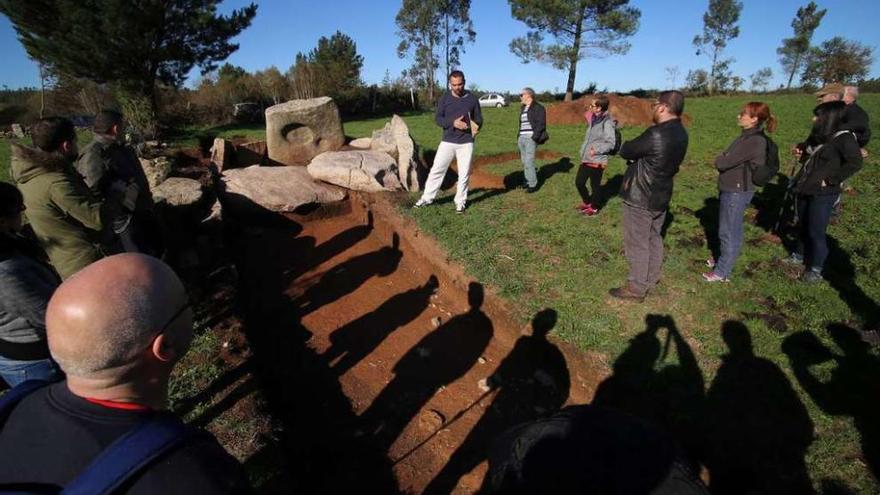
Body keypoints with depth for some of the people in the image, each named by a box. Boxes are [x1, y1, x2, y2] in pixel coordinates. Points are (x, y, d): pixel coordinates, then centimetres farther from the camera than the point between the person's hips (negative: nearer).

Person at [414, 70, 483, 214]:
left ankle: (460, 201, 20)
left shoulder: (472, 98, 2)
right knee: (437, 170, 1)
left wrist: (476, 126, -15)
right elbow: (438, 118, -4)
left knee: (464, 174, 5)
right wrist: (453, 123, -22)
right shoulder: (445, 98, 0)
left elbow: (479, 118, 9)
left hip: (466, 143, 0)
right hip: (448, 142, 0)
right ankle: (427, 198, 12)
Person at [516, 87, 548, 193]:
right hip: (522, 138, 8)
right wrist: (519, 136, 15)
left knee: (529, 162, -12)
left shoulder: (538, 108, -6)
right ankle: (528, 181, 18)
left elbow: (541, 124, -12)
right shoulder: (523, 108, 18)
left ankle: (533, 184, -4)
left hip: (531, 138, -8)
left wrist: (534, 138, -18)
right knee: (524, 162, 9)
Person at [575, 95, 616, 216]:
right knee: (579, 182, 15)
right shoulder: (594, 119, 8)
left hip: (597, 161, -8)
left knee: (595, 185, 8)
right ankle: (586, 202, 38)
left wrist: (596, 150, -22)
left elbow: (610, 143, -17)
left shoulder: (607, 122, -16)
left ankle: (594, 207, 29)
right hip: (586, 159, 8)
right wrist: (583, 151, 11)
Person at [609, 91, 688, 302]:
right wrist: (637, 150, -5)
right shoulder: (680, 133, 4)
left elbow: (625, 151, -15)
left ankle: (636, 289, 13)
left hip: (640, 198, -9)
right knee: (653, 238, 21)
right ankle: (651, 279, 36)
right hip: (660, 195, 9)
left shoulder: (656, 134, -27)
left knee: (637, 244, 2)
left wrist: (626, 146, 5)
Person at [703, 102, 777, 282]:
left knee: (728, 232, 1)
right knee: (730, 229, 21)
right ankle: (725, 259, 37)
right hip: (731, 189, 9)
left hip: (737, 192, -9)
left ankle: (723, 272, 12)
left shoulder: (755, 141, -22)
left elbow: (722, 162, -23)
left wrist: (720, 158, -3)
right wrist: (724, 159, -8)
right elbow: (730, 160, 11)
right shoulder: (748, 136, 9)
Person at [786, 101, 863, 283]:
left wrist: (831, 180, -22)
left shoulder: (844, 138, -15)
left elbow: (854, 163, -23)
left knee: (816, 231, 0)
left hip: (823, 194, -7)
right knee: (803, 226, 20)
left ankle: (816, 268, 14)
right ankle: (800, 255, 37)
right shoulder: (818, 135, 8)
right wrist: (801, 151, 8)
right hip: (804, 190, 7)